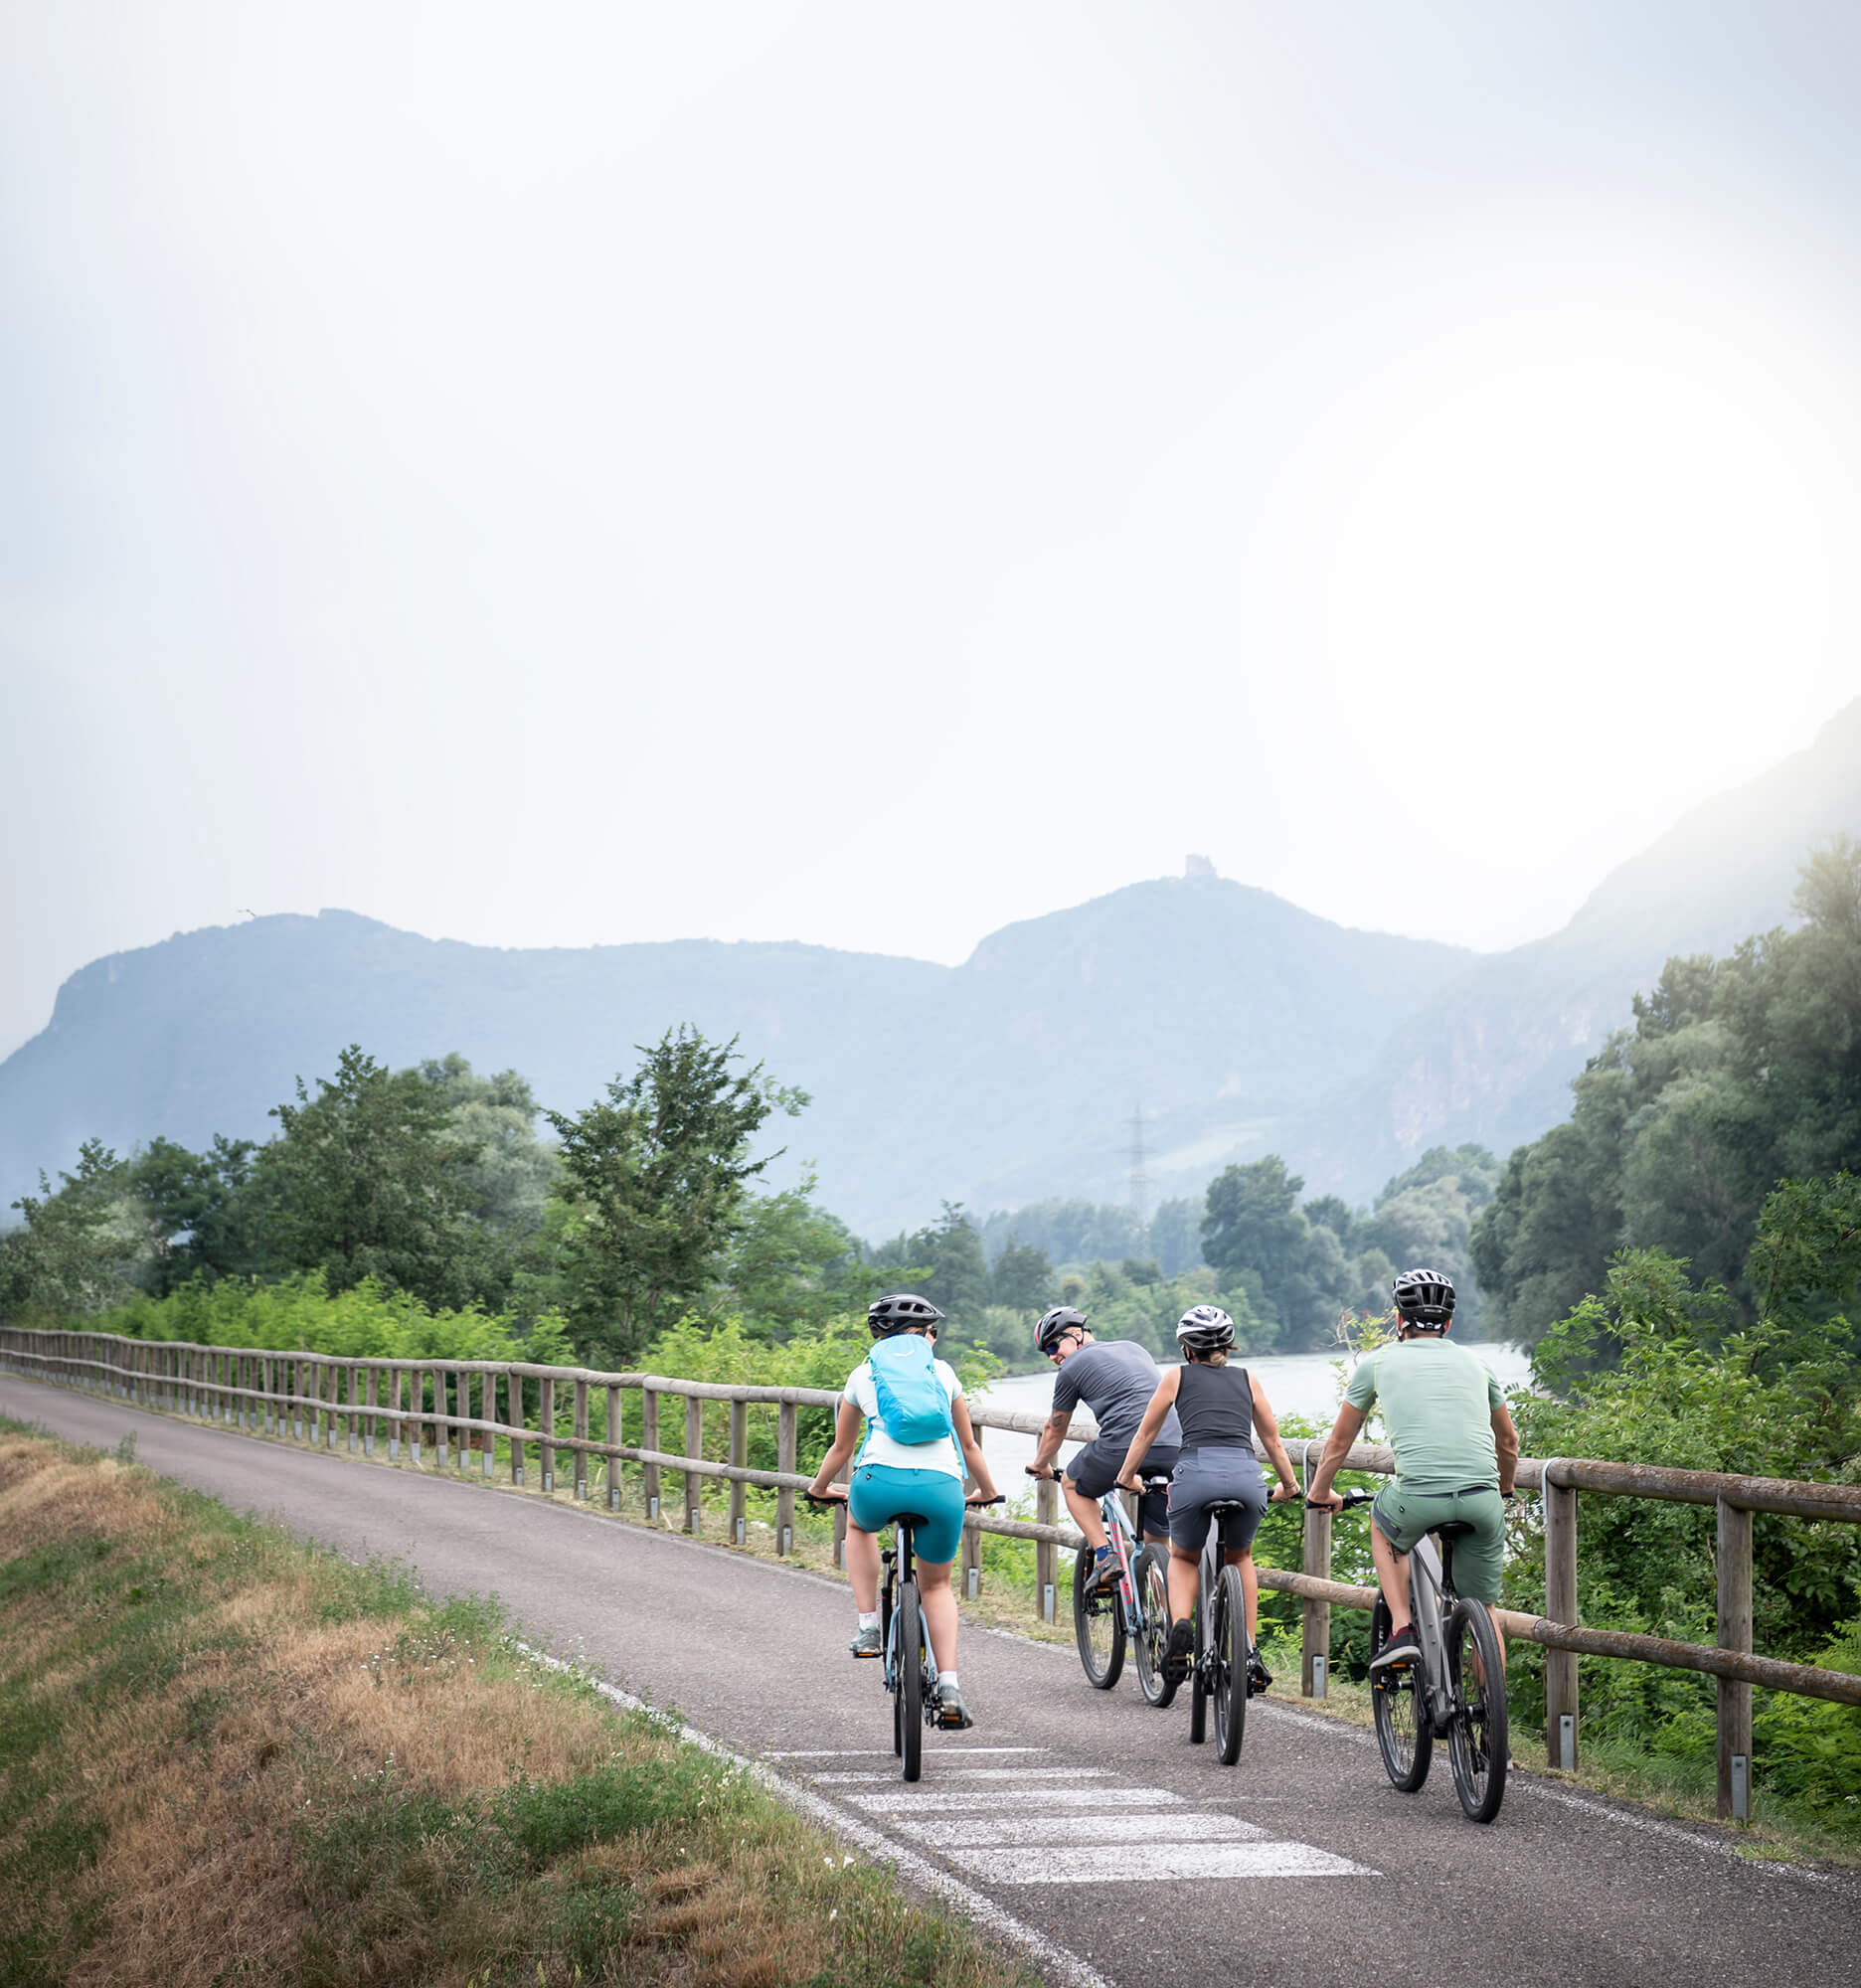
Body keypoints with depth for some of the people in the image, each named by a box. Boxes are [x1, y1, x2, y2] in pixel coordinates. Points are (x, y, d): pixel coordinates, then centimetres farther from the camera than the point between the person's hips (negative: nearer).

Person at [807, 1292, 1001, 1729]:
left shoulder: (863, 1374, 22)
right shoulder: (942, 1372, 23)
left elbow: (841, 1448, 33)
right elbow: (969, 1445, 33)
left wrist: (819, 1488, 52)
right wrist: (987, 1491, 50)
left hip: (881, 1482, -1)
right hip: (942, 1487, 1)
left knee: (859, 1522, 37)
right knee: (937, 1585, 22)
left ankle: (868, 1627, 24)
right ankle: (949, 1685, 5)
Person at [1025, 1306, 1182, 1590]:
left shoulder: (1072, 1368, 10)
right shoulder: (1132, 1347, 27)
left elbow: (1055, 1429, 22)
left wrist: (1041, 1465, 41)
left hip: (1124, 1447, -5)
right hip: (1174, 1448, 5)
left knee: (1072, 1484, 23)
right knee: (1159, 1540, 19)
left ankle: (1105, 1557, 7)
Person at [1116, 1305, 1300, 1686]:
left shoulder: (1177, 1376, 21)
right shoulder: (1247, 1379, 25)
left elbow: (1145, 1434, 28)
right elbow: (1272, 1441, 31)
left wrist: (1126, 1477, 42)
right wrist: (1289, 1486, 45)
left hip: (1195, 1472, -2)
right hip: (1246, 1475, 2)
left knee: (1184, 1558, 26)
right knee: (1239, 1557, 30)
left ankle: (1181, 1627, -2)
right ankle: (1250, 1653, 18)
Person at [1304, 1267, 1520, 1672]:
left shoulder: (1379, 1362, 15)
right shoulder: (1474, 1362, 22)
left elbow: (1338, 1443, 25)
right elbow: (1508, 1442, 35)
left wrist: (1320, 1492, 43)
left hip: (1418, 1496, -2)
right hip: (1482, 1500, 2)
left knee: (1382, 1526, 31)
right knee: (1482, 1609, 18)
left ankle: (1402, 1632, 16)